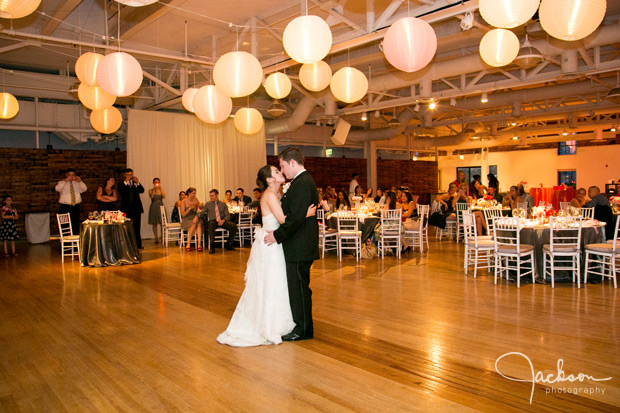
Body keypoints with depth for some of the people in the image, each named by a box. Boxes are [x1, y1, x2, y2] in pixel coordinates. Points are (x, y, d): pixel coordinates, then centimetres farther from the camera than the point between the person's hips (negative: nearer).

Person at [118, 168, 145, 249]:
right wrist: (125, 182, -17)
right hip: (126, 208, -2)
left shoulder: (135, 183, 14)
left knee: (137, 227, 2)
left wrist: (137, 183, -18)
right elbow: (120, 191, -13)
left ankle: (138, 244, 6)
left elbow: (142, 190, -2)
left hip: (136, 207, 2)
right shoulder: (122, 184, 7)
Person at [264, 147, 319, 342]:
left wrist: (277, 235, -15)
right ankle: (301, 324, 30)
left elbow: (296, 217, -25)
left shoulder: (302, 184, -18)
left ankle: (303, 329, 14)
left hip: (299, 246, -10)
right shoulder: (304, 181, 15)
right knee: (298, 286, 17)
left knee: (299, 287, 1)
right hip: (299, 245, 10)